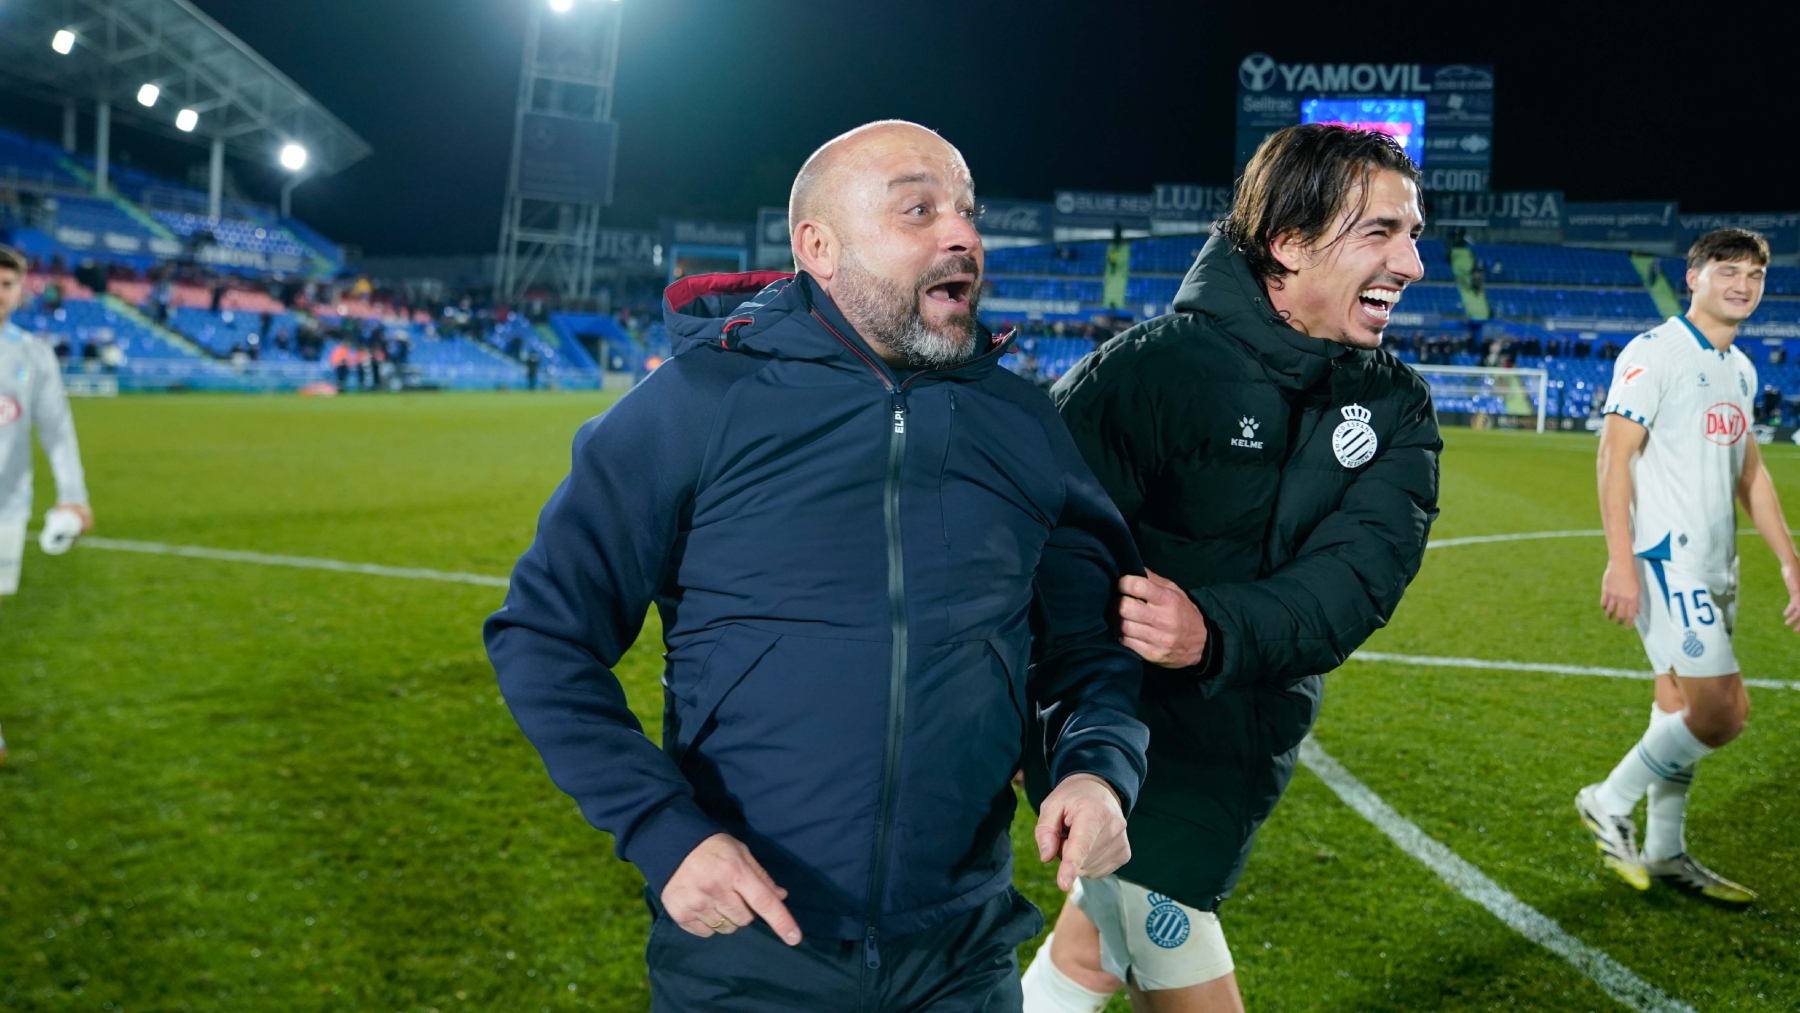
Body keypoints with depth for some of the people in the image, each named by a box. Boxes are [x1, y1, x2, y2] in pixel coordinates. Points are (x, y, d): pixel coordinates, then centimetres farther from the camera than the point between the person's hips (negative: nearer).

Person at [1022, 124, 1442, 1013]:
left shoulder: (1395, 408, -1)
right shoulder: (1159, 365, -19)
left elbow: (1361, 574, -16)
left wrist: (1215, 632, -35)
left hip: (1246, 753, 6)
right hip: (1130, 742, -5)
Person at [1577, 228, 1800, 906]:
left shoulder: (1741, 368, 16)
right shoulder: (1655, 353, -10)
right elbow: (1615, 456, -15)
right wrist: (1621, 562, -22)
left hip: (1713, 568, 8)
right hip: (1666, 561, -8)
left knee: (1684, 711, 12)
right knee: (1722, 709, -13)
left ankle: (1664, 855, 22)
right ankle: (1609, 804, 5)